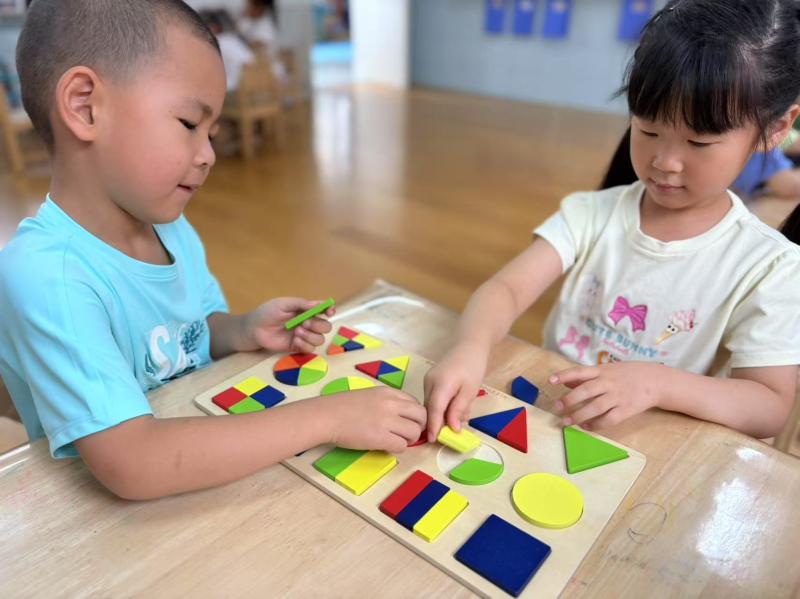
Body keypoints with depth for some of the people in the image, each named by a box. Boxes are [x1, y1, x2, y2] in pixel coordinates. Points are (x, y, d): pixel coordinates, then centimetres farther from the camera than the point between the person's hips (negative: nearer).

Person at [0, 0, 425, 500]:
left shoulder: (171, 228, -3)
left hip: (210, 465, 7)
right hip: (112, 512, -7)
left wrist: (245, 332, -9)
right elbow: (132, 464, -32)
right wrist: (328, 418, -31)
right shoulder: (45, 274, -24)